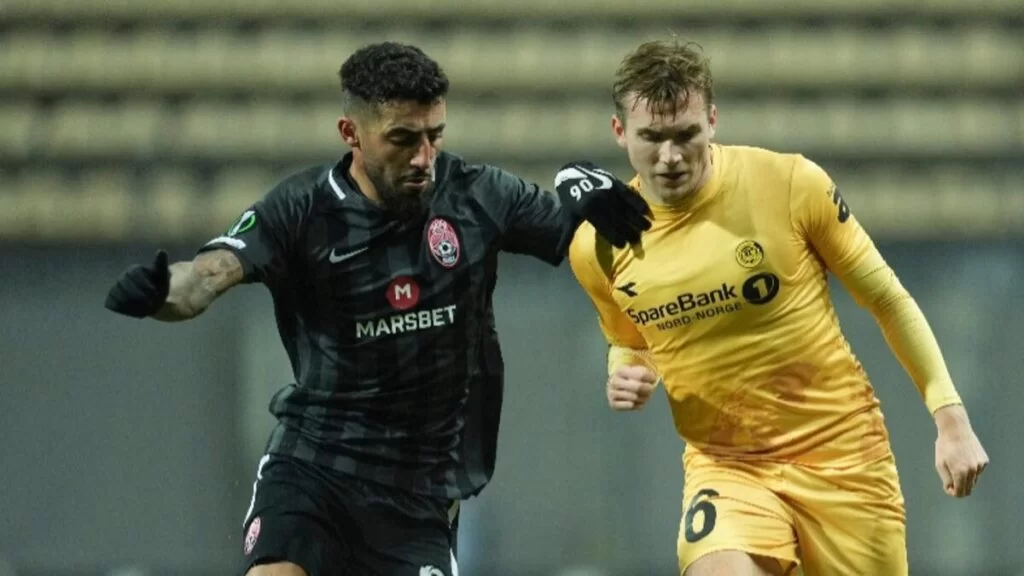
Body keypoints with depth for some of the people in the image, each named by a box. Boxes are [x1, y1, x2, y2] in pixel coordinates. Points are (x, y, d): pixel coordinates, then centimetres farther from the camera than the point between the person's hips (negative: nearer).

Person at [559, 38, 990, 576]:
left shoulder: (791, 185, -13)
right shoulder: (597, 246, -5)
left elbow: (887, 299, -2)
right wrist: (626, 376, -7)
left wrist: (950, 416, -4)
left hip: (842, 452, -1)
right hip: (723, 462, 1)